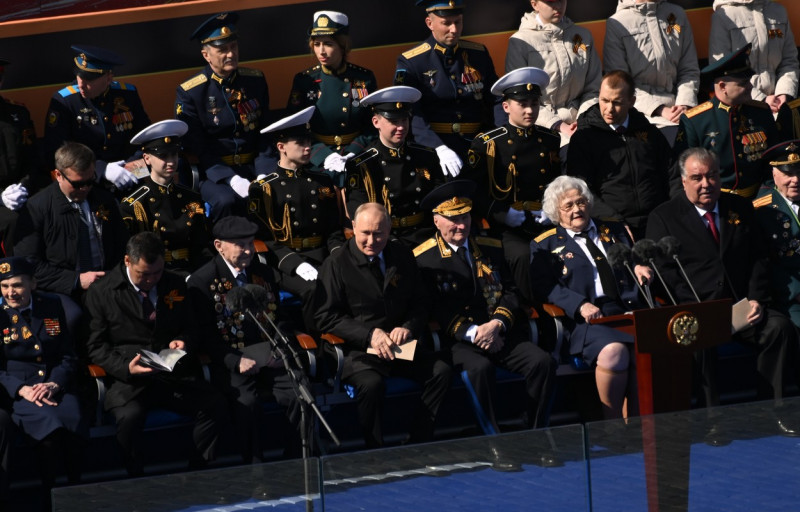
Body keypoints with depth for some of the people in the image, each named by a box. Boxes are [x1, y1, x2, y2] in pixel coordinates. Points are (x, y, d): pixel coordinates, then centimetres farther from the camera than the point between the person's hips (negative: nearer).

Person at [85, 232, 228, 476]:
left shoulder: (175, 285, 13)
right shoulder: (101, 292, 2)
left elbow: (192, 330, 22)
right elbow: (95, 346, 0)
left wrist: (183, 342, -4)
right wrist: (126, 367, -18)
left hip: (174, 374, 4)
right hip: (128, 379, -4)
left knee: (215, 405, -22)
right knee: (129, 416, -36)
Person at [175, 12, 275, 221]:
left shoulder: (256, 81, 8)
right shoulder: (189, 92, -5)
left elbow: (266, 135, 9)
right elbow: (197, 148, -7)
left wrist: (264, 175, -8)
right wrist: (232, 180, -20)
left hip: (254, 167, 3)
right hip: (214, 174, -3)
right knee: (226, 201, -35)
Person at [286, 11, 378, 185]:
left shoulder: (364, 78, 5)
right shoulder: (304, 81, 3)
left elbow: (373, 127, 7)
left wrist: (353, 154, -11)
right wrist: (324, 156, -14)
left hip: (356, 156, 1)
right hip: (318, 162, 0)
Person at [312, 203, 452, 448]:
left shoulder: (402, 256, 11)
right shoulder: (336, 264, -2)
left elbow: (421, 303, 16)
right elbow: (326, 317, -5)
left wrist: (408, 327, -7)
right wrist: (370, 334, -16)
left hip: (402, 344, 5)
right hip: (358, 350, -5)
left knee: (441, 372, -19)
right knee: (372, 383, -35)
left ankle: (418, 445, -12)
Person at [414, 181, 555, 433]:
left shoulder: (491, 249, 17)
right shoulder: (424, 258, 2)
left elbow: (511, 292, 12)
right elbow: (434, 310, -4)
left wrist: (497, 324, -9)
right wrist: (472, 333, -16)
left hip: (501, 334, 5)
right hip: (458, 342, -4)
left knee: (543, 362, -22)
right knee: (480, 368, -38)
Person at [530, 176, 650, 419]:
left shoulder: (614, 231, 26)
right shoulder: (545, 245, 12)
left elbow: (633, 260, 30)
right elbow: (545, 287, 0)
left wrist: (639, 269, 4)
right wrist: (580, 305, -15)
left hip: (629, 311, 4)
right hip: (588, 318, -4)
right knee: (613, 351, -36)